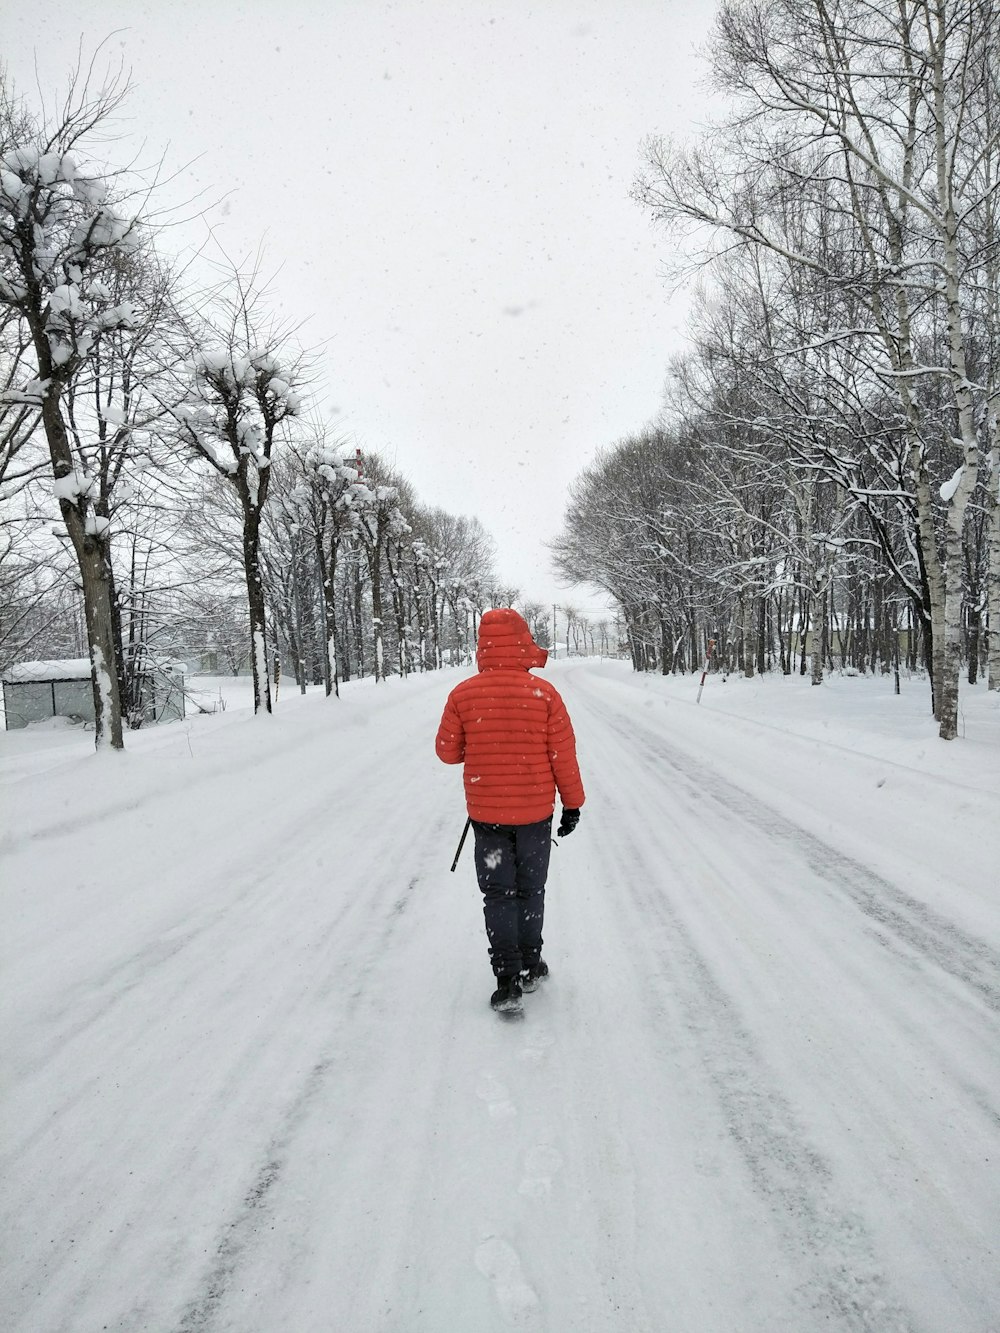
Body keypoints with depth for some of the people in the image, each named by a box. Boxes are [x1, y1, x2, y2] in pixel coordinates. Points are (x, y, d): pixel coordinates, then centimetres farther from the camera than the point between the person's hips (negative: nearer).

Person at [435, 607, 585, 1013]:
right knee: (530, 890, 18)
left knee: (498, 894, 11)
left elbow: (447, 751, -1)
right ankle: (530, 966, 30)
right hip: (535, 811, 0)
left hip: (485, 811, 0)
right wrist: (572, 804, 5)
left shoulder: (463, 695, -10)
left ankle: (508, 979, 6)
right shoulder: (543, 693, -12)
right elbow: (563, 754, -7)